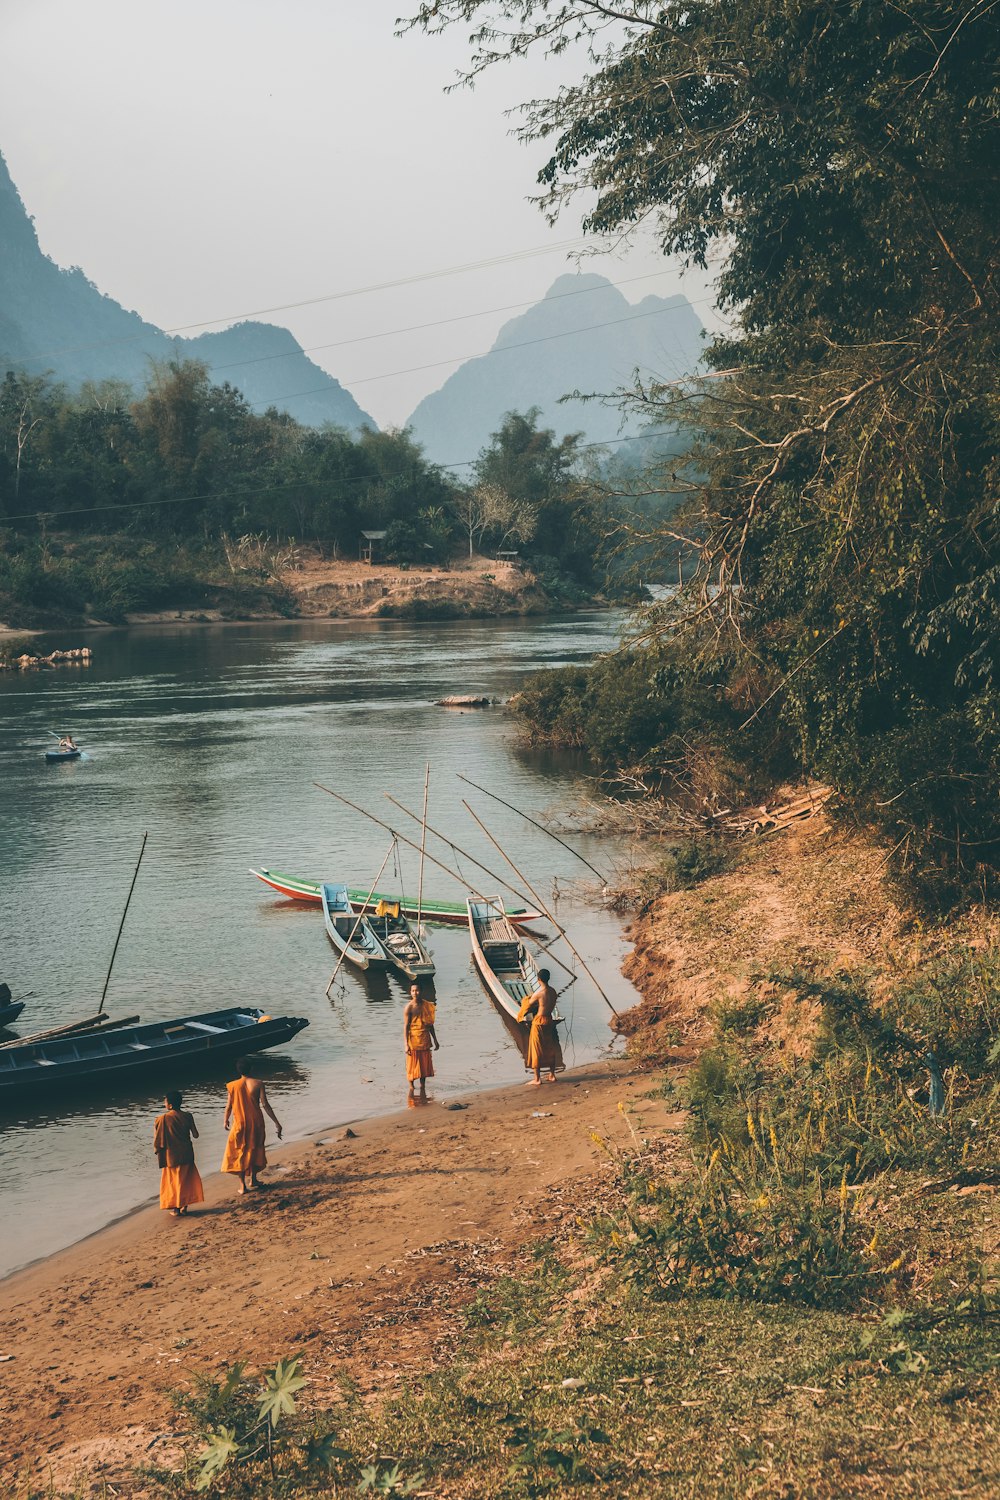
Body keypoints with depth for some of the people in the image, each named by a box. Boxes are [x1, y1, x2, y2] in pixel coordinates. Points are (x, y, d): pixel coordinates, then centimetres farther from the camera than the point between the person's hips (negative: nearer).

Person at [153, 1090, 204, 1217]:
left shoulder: (163, 1119, -15)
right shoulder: (187, 1116, -7)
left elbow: (158, 1140, -11)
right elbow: (195, 1135, -1)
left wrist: (157, 1150, 7)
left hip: (171, 1156, -2)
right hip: (186, 1154, 3)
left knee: (173, 1181, 10)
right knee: (186, 1180, 16)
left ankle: (176, 1208, 13)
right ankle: (184, 1206, 18)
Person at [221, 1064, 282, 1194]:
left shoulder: (232, 1086, -7)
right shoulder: (258, 1084, -9)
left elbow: (229, 1106, -1)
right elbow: (265, 1105, -11)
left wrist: (226, 1120, 18)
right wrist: (276, 1122, -6)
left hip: (240, 1123, -1)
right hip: (256, 1122, 1)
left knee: (240, 1152, 10)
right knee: (255, 1150, 22)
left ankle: (242, 1185, 8)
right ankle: (253, 1179, 30)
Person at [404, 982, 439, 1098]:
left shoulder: (427, 1005, 4)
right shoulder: (409, 1008, -11)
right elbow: (406, 1026, -13)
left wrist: (435, 1040, 15)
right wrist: (406, 1044, -18)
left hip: (425, 1039, 5)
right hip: (413, 1039, -5)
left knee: (425, 1063, 9)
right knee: (412, 1064, 2)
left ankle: (422, 1087, 22)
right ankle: (411, 1087, 15)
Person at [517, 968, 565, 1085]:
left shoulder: (538, 993, -19)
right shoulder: (553, 991, 0)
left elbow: (529, 1004, -3)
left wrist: (530, 996, 18)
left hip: (539, 1022, -7)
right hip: (549, 1020, 7)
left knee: (537, 1050, 3)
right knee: (550, 1049, 17)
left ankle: (537, 1078, 7)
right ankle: (552, 1075, 25)